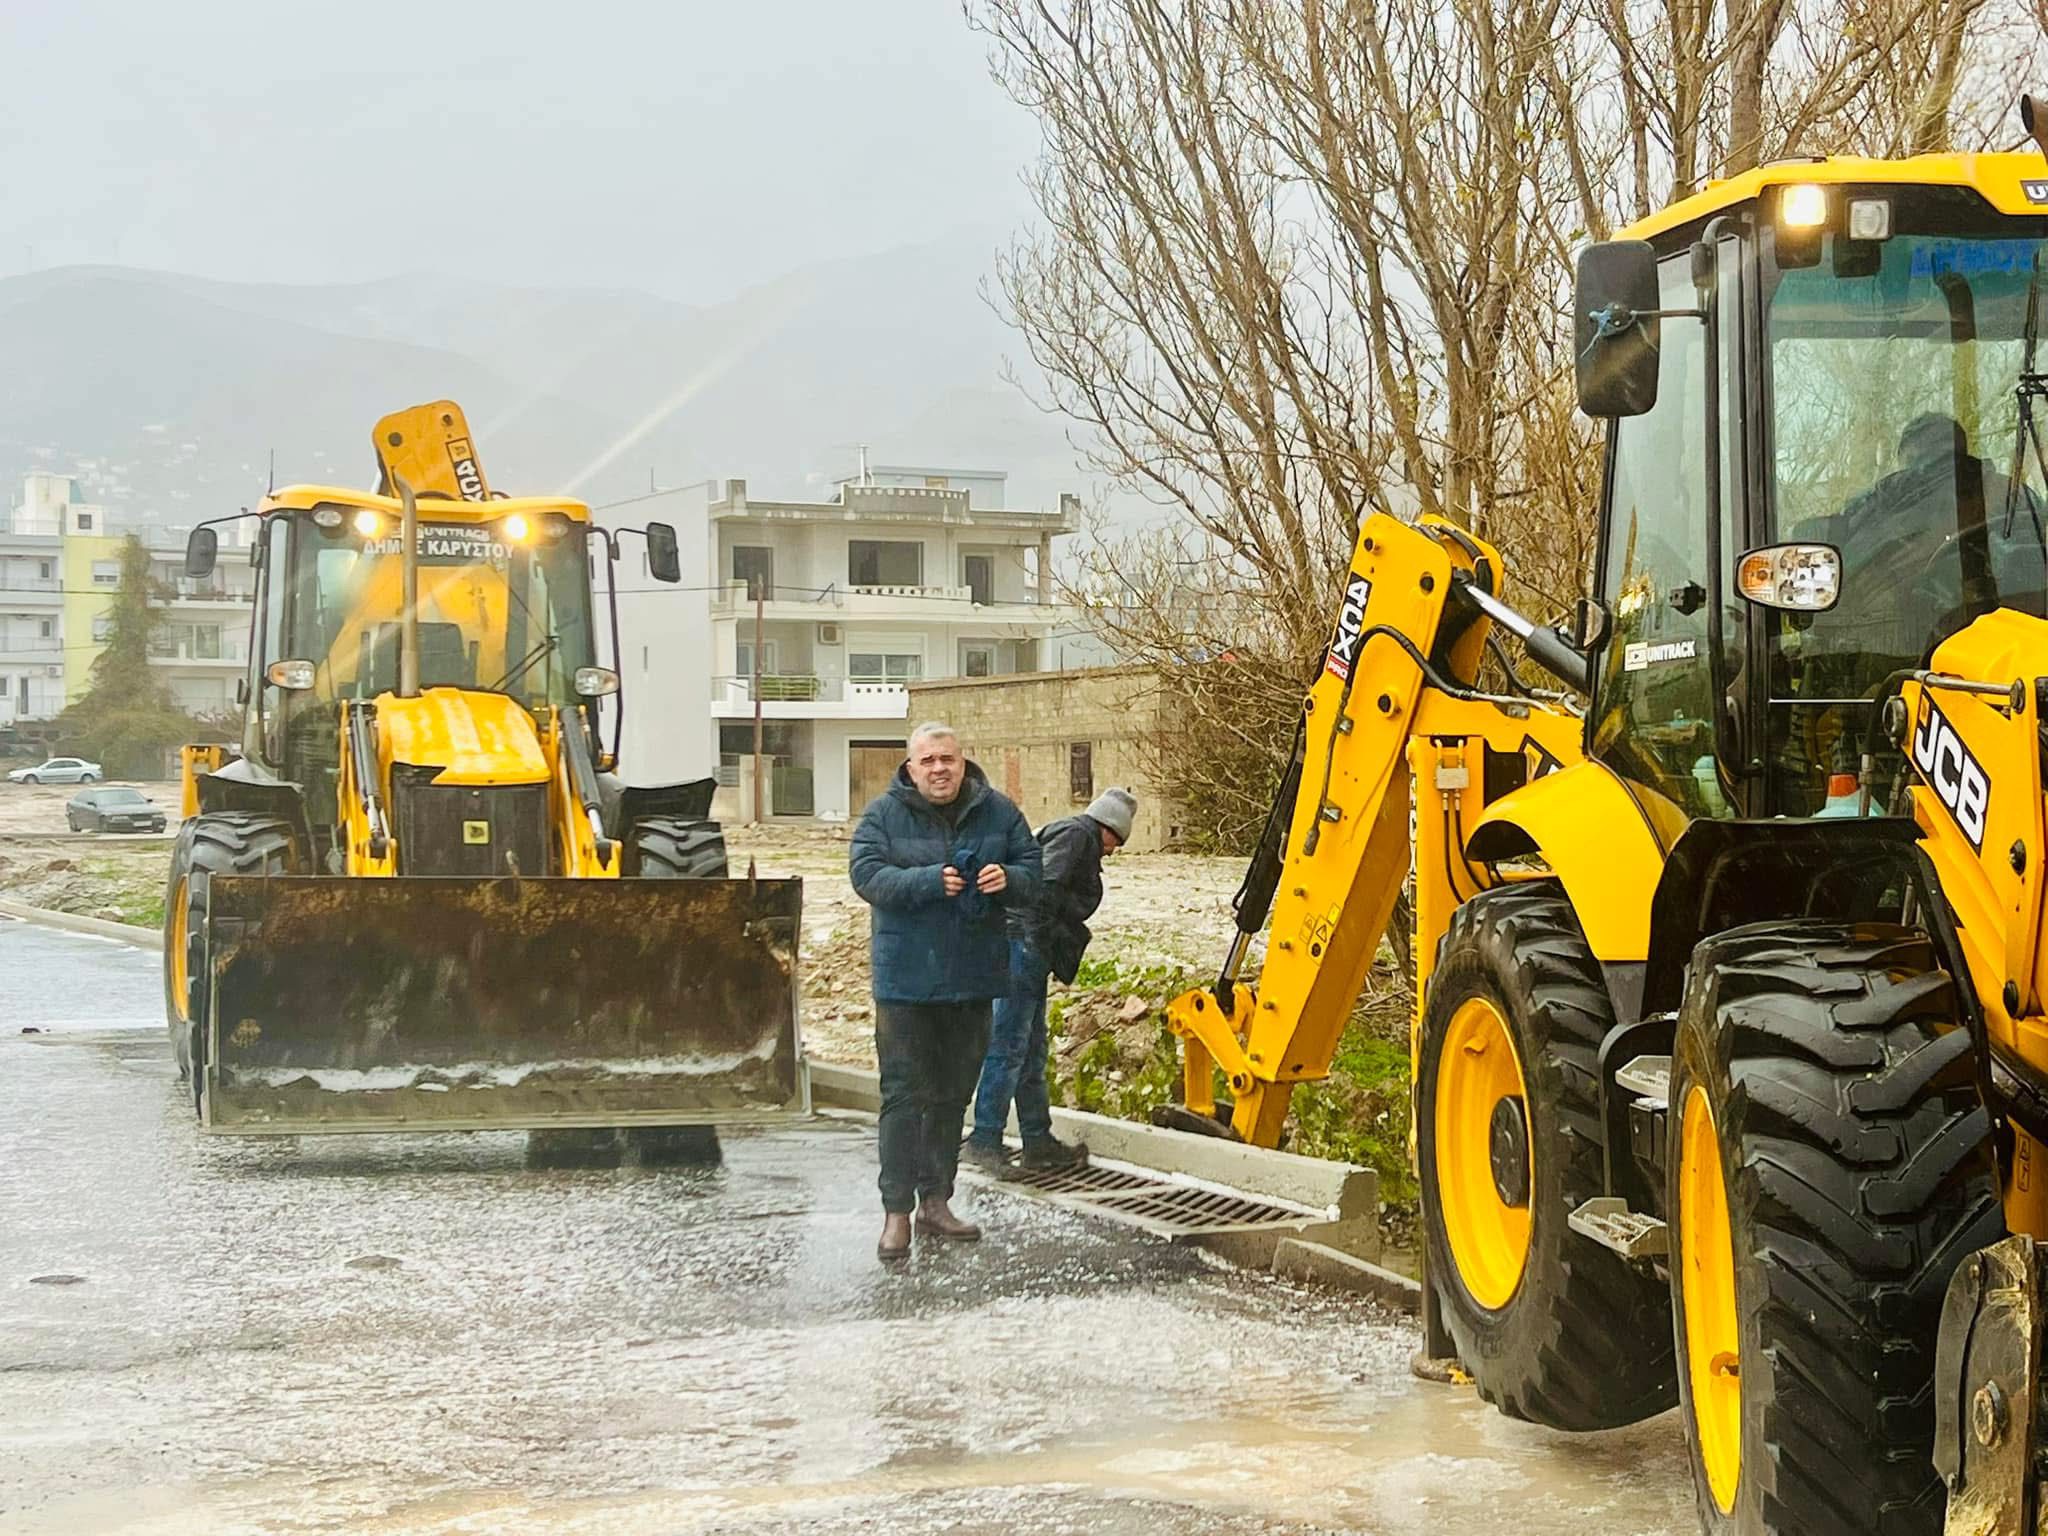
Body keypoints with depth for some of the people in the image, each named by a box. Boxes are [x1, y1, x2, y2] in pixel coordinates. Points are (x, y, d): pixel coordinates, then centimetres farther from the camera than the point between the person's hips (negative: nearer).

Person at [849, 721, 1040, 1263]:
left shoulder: (998, 813, 5)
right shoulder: (883, 815, -4)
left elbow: (1031, 870, 8)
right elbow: (866, 875, -14)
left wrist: (1007, 878, -16)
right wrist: (927, 881, -27)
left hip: (972, 977, 4)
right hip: (906, 979, -4)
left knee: (952, 1094, 13)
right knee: (905, 1095, -6)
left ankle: (935, 1202, 24)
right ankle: (897, 1212, -4)